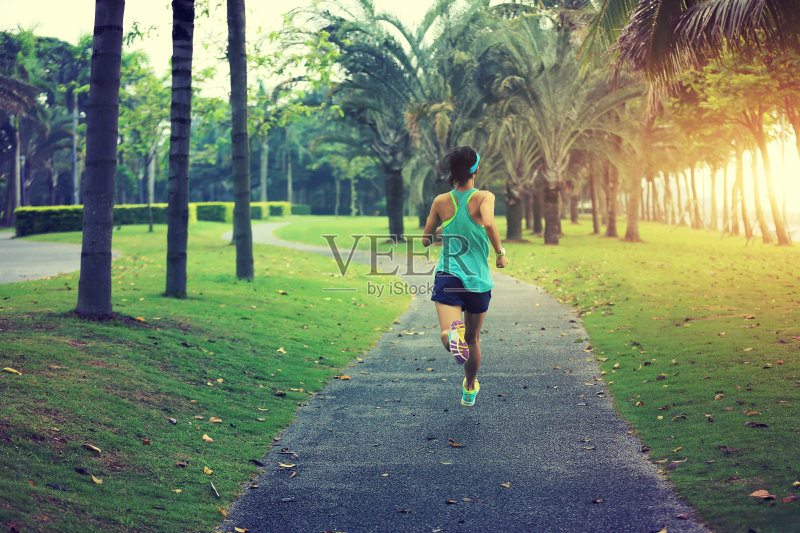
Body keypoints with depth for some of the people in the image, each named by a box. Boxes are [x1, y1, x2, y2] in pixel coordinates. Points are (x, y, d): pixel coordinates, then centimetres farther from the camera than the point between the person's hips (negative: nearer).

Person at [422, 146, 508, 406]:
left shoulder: (441, 202, 5)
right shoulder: (484, 197, -4)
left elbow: (426, 240, 14)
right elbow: (489, 223, -25)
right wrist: (500, 253, -12)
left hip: (447, 277, 0)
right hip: (478, 280, 0)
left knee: (447, 336, -18)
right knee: (473, 339, 21)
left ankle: (454, 334, -53)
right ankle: (469, 390, 38)